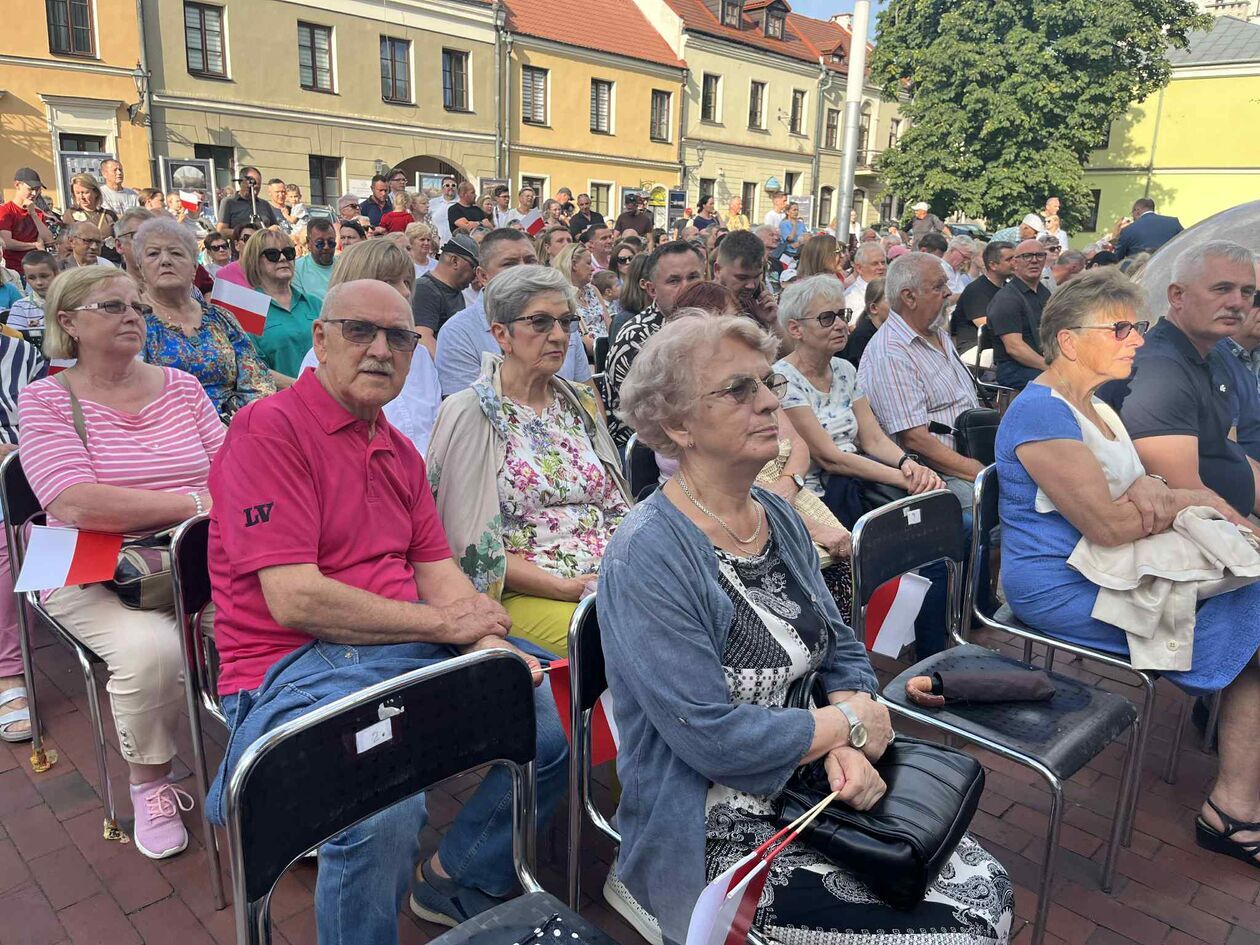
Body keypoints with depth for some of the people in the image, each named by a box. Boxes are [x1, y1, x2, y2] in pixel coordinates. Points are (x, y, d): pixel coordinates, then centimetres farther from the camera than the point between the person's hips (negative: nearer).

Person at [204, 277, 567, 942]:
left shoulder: (399, 450, 15)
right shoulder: (269, 429, -10)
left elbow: (435, 567, 13)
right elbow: (295, 600, -19)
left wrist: (487, 641, -8)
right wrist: (446, 623, -12)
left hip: (415, 650, 8)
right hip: (296, 663, -8)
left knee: (556, 720, -1)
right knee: (385, 808, -33)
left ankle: (456, 882, 20)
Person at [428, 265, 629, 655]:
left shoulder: (582, 403, 16)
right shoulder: (469, 413, -2)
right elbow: (471, 541, -7)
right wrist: (567, 587, -14)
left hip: (613, 582, 6)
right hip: (522, 592, -6)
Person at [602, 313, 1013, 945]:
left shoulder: (779, 518, 3)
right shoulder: (648, 554, -22)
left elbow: (841, 651, 8)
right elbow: (713, 737, -25)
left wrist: (848, 751, -11)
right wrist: (849, 724, -12)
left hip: (814, 791, 7)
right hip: (714, 838, -7)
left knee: (987, 892, 0)